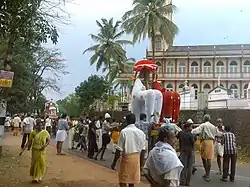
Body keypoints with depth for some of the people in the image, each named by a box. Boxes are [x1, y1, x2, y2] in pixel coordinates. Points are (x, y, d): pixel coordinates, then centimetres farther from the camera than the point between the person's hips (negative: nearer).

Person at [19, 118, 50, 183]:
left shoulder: (45, 132, -6)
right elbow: (29, 142, -6)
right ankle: (35, 177, 18)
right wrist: (23, 150, -10)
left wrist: (45, 145, -15)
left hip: (42, 151, 1)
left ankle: (40, 177, 24)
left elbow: (48, 141, 5)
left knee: (42, 164, 4)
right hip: (35, 150, -1)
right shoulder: (33, 132, -8)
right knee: (35, 163, 5)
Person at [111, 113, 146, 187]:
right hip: (137, 158, 5)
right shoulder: (141, 132, 1)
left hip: (126, 157, -5)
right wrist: (141, 163, 16)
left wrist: (114, 162, -4)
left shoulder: (124, 131, -12)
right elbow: (142, 149, 5)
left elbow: (119, 150, -13)